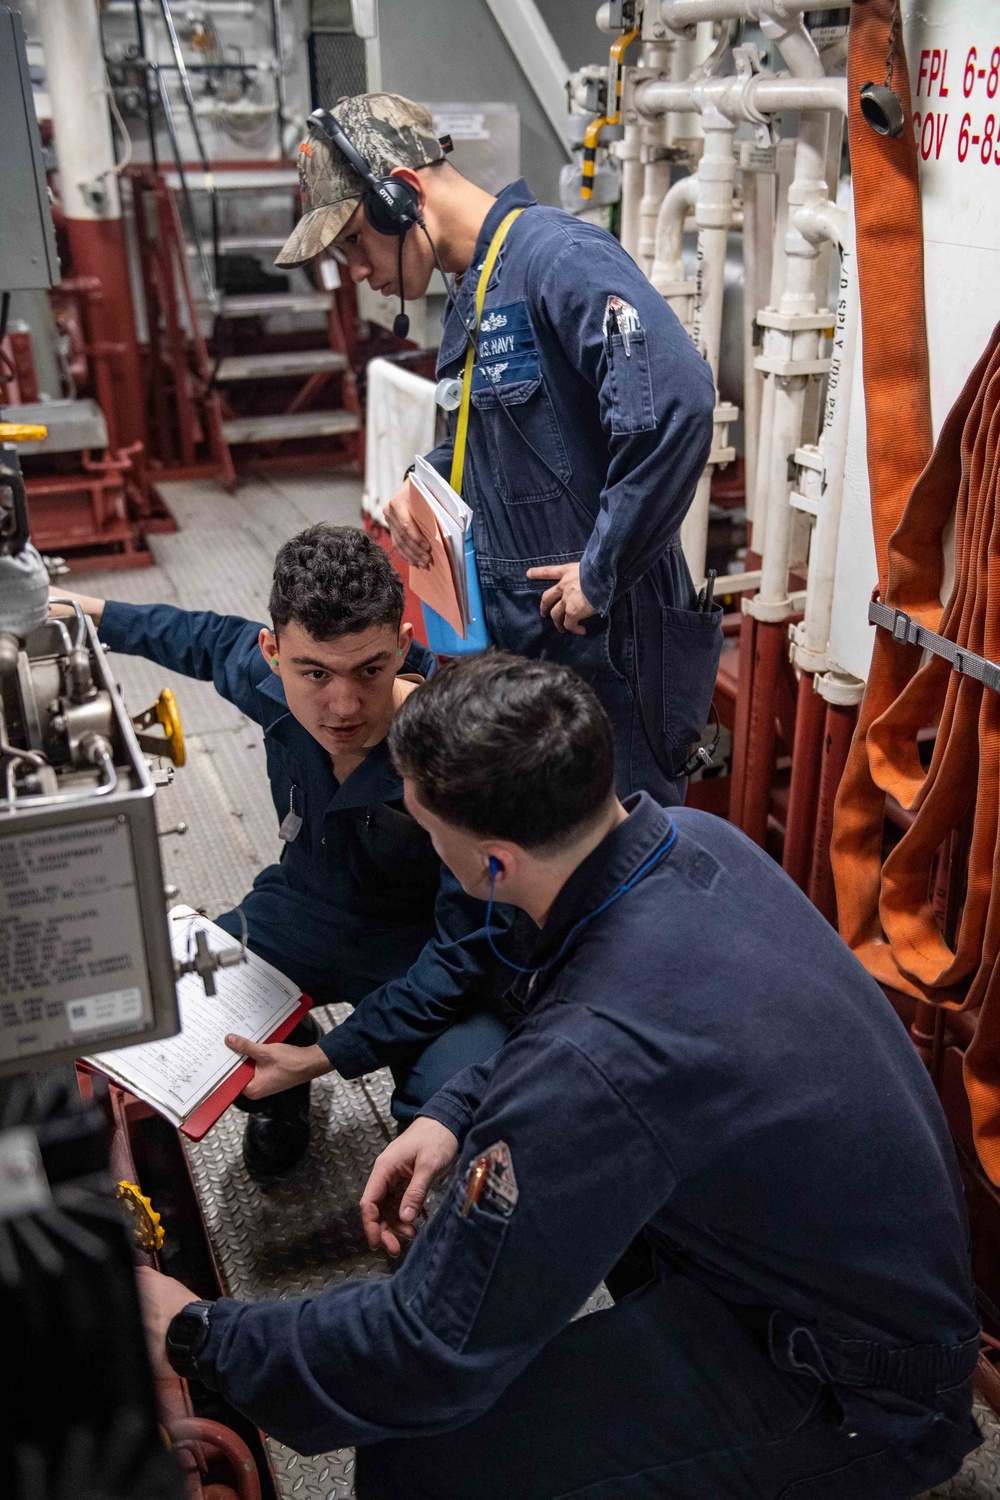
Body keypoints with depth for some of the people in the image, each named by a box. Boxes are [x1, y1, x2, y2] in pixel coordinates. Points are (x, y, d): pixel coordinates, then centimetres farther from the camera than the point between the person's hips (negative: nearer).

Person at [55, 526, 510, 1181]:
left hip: (421, 945, -4)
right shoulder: (269, 676, -19)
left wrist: (327, 1058, -29)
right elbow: (210, 638, 8)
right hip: (302, 908, 5)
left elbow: (464, 953, -26)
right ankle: (279, 1096, 19)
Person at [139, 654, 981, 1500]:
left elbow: (431, 1355, -25)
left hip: (866, 1400, -8)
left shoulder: (596, 1062, -36)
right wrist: (458, 1112, 0)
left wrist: (196, 1337, -11)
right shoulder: (695, 837, -11)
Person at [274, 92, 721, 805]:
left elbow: (678, 399, -30)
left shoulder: (558, 256, -15)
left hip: (604, 639, -9)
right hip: (516, 633, 9)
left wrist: (603, 571, -24)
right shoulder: (470, 297, 15)